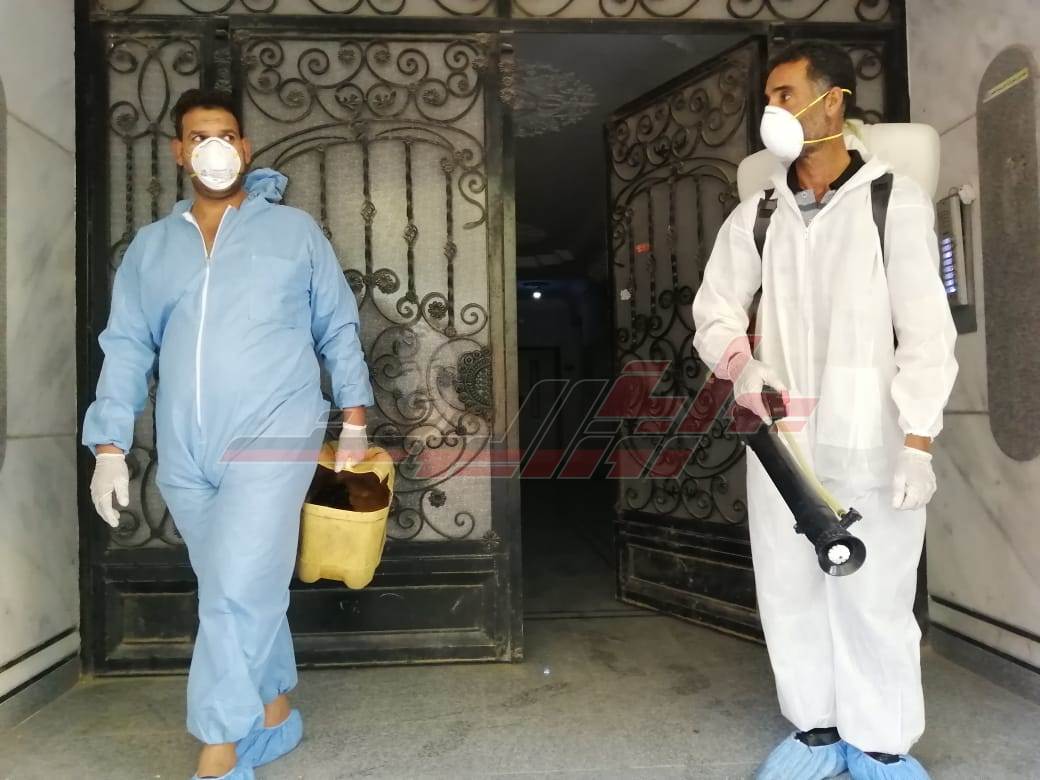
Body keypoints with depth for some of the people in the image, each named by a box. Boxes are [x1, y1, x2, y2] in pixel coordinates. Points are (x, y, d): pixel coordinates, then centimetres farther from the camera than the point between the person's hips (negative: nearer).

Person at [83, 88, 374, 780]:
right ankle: (276, 715, 33)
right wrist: (110, 447, 2)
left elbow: (339, 329, 7)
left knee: (238, 594, -9)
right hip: (185, 456, 4)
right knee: (244, 595, 14)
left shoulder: (295, 231, 6)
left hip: (271, 440, -3)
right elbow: (127, 349, 9)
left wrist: (355, 420, 2)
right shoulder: (150, 247, 12)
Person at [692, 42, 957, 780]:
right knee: (788, 591, 10)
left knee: (873, 597, 2)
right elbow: (716, 308, 12)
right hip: (781, 440, 4)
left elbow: (926, 330, -6)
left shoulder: (895, 200, -2)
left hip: (870, 442, -4)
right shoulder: (755, 215, 9)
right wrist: (739, 362, -10)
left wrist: (919, 444, -12)